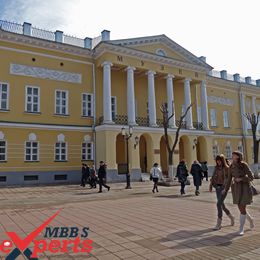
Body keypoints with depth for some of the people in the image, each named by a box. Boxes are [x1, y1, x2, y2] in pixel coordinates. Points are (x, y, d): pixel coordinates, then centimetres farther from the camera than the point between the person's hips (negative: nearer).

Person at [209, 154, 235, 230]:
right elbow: (213, 177, 12)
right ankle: (231, 217, 38)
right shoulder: (216, 168, 8)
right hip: (217, 187, 6)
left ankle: (219, 224, -6)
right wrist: (210, 186, 4)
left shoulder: (227, 168, -7)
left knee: (219, 204, -14)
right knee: (221, 204, 13)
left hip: (224, 187, -6)